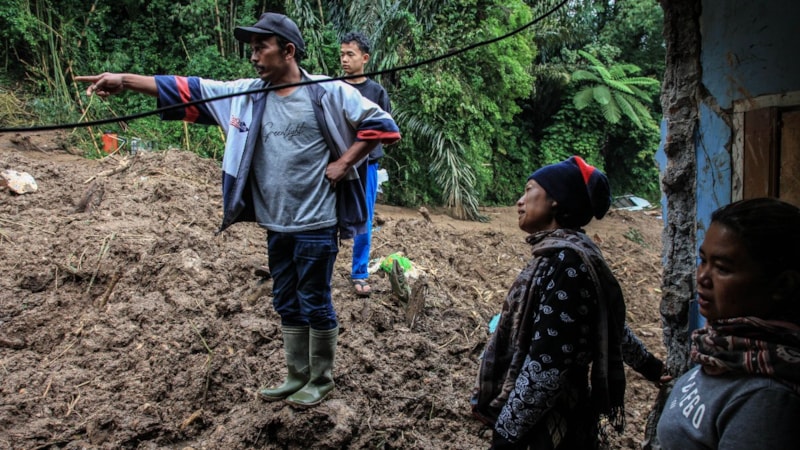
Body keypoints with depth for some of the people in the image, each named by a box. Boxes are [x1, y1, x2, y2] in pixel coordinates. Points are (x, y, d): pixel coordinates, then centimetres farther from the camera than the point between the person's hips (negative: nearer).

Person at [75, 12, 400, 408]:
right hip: (276, 224, 6)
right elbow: (189, 91, 3)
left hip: (316, 224, -6)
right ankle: (297, 376, 33)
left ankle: (321, 380, 24)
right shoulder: (246, 94, 5)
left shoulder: (328, 93, -10)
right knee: (287, 304, 16)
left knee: (315, 303, 5)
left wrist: (344, 163, -13)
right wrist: (125, 81, -3)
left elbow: (380, 123, -8)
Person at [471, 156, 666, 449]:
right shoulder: (563, 254, 6)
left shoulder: (565, 261, -22)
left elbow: (547, 364, -26)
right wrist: (653, 368, 30)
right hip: (547, 418, 8)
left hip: (551, 426, -8)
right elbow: (609, 325, 17)